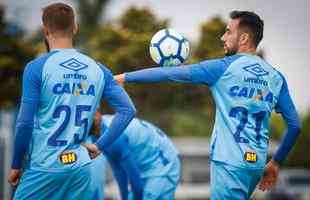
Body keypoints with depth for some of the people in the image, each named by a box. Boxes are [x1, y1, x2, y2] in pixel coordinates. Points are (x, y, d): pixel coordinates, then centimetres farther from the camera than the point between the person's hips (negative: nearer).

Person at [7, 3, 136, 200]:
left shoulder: (37, 68, -8)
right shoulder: (98, 69, 6)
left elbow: (25, 124, -10)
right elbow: (128, 110, 2)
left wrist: (16, 165, 2)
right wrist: (100, 146, 5)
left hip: (43, 167, -4)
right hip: (80, 169, 4)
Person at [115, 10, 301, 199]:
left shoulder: (224, 68, -5)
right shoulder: (276, 77, 9)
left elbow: (171, 73, -5)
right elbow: (295, 125, 9)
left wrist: (126, 77, 3)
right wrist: (276, 163, 19)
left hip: (229, 162, -6)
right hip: (257, 164, 6)